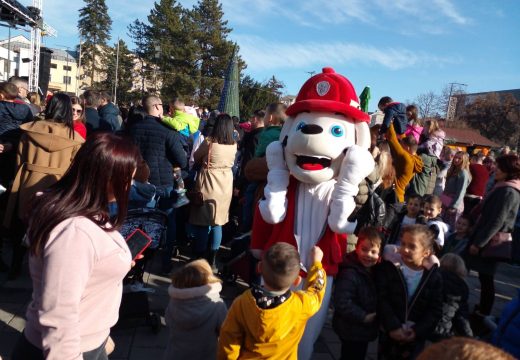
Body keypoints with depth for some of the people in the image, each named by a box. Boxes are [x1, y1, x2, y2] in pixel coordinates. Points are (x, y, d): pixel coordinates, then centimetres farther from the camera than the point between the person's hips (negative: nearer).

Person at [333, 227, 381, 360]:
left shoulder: (375, 271, 4)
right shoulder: (349, 273, -26)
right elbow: (341, 302, -33)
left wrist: (375, 316, 3)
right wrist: (363, 317, -25)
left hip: (365, 329, 9)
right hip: (351, 330, -9)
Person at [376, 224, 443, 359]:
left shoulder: (434, 276, -6)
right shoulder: (388, 267, -11)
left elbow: (435, 310, -5)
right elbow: (381, 300, -14)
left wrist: (417, 331, -15)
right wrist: (393, 327, -20)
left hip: (416, 337, 1)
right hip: (390, 333, -1)